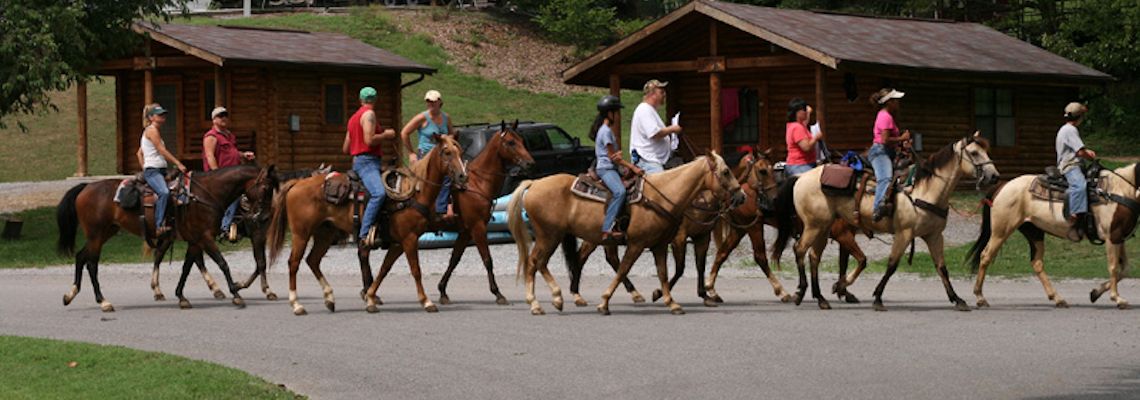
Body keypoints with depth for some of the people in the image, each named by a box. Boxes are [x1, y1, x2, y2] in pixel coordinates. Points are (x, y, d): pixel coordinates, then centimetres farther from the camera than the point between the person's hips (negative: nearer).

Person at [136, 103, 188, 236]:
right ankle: (159, 226, -40)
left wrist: (144, 169, 24)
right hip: (153, 171, -11)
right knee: (164, 192, -33)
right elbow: (162, 151, -15)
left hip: (160, 171, 11)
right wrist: (178, 164, -16)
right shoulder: (152, 130, -7)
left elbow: (140, 153, 27)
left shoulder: (153, 131, 22)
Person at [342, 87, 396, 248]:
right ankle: (364, 235, -43)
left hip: (357, 161, 11)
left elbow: (345, 149, 24)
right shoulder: (369, 114, -6)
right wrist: (386, 134, -3)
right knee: (378, 193, -31)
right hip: (367, 161, -11)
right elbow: (369, 140, -19)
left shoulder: (354, 118, 22)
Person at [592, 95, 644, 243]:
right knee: (619, 192, -32)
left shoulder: (607, 129, 19)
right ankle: (608, 229, -41)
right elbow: (612, 157, -14)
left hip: (611, 169, 11)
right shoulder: (606, 131, -12)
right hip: (606, 168, -11)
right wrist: (632, 167, -13)